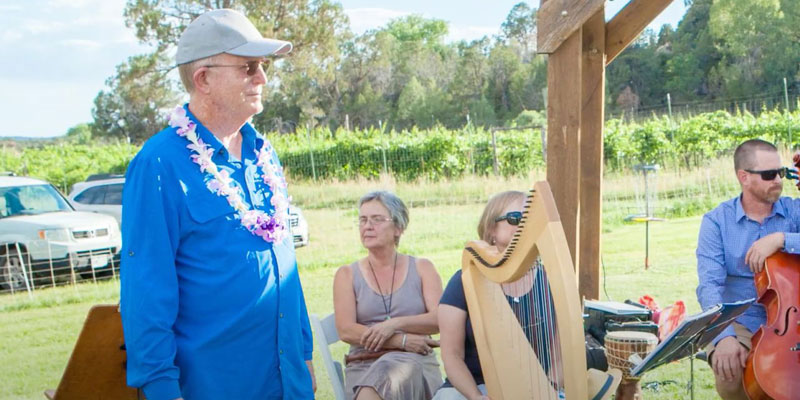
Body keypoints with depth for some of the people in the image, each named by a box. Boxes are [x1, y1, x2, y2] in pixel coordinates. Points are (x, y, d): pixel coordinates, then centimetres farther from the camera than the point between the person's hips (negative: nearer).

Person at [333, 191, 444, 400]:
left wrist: (395, 324, -15)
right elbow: (346, 331, -2)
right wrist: (402, 340, -12)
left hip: (417, 362, 0)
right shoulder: (347, 274, 12)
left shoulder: (422, 269, 13)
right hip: (363, 366, 0)